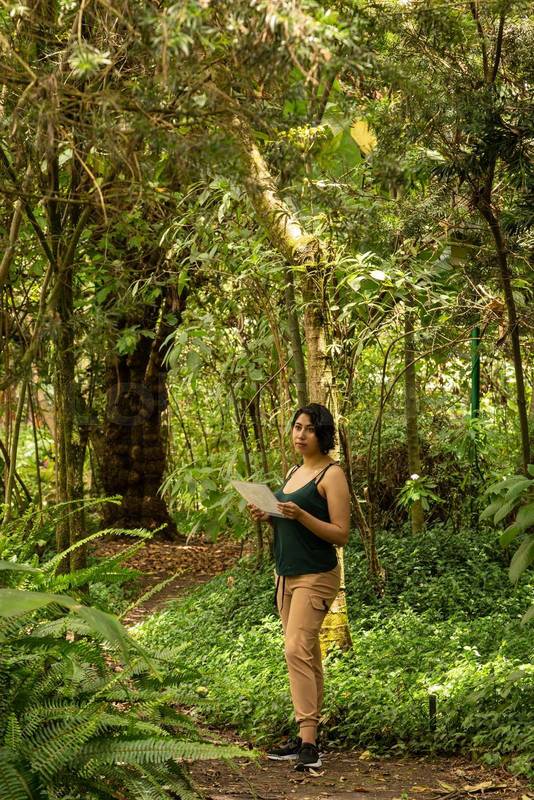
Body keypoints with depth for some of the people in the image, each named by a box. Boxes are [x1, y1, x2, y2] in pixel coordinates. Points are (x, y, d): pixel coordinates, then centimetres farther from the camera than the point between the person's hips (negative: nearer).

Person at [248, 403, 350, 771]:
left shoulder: (332, 474, -9)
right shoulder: (293, 472, 15)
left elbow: (341, 535, -13)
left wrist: (300, 515, -25)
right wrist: (268, 517, 5)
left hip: (316, 576, -9)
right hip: (286, 574, 9)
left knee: (297, 649, -20)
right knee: (307, 658, 11)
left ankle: (309, 742, -22)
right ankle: (307, 740, 15)